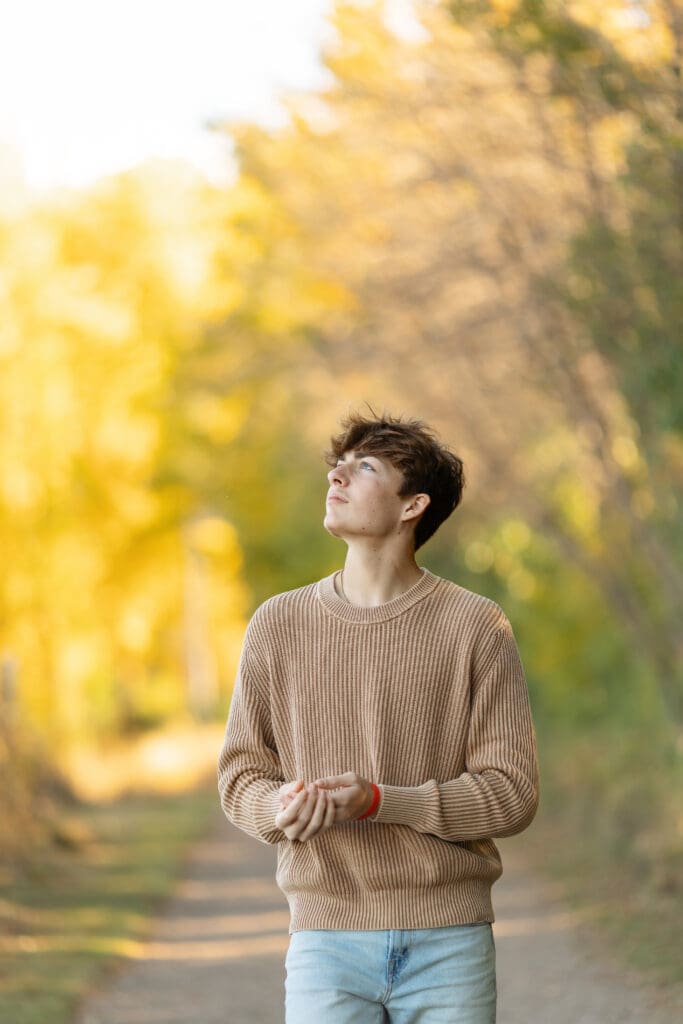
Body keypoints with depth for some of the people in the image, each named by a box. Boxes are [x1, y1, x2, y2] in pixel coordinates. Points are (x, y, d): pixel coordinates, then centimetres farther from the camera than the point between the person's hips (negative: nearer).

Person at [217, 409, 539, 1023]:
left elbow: (512, 792, -4)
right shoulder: (278, 625, 7)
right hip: (326, 936, 1)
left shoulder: (477, 627, -1)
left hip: (449, 944, -1)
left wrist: (381, 801, -17)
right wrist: (279, 809, -14)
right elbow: (242, 772, 10)